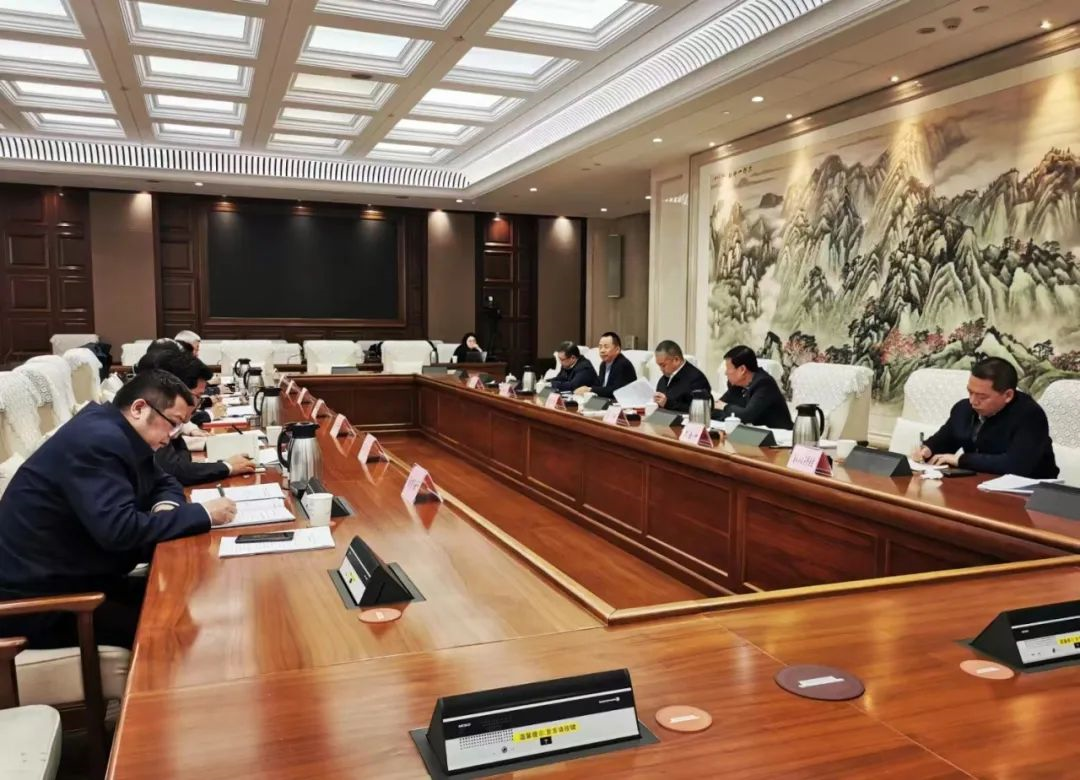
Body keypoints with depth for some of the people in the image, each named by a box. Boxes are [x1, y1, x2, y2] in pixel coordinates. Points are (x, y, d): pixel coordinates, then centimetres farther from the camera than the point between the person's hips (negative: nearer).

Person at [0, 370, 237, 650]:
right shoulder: (98, 440, -23)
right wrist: (203, 514, -24)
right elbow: (119, 530, -32)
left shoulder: (118, 435, 6)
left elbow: (163, 482, 17)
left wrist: (165, 506, -7)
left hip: (70, 577, 9)